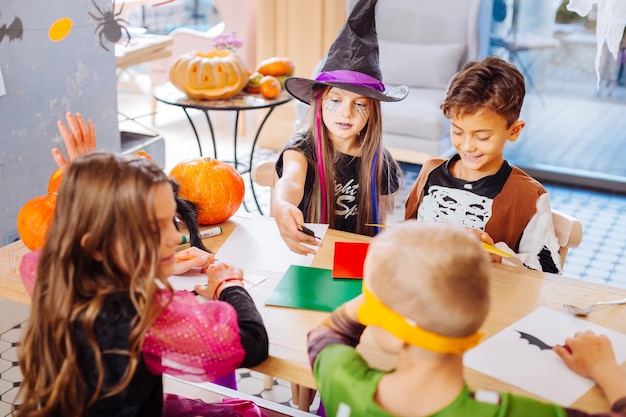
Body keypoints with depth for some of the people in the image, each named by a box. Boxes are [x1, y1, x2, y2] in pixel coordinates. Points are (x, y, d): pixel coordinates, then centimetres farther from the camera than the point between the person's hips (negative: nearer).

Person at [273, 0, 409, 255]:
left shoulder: (379, 161, 1)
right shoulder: (303, 148, -9)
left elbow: (381, 219, 12)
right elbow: (291, 181, -31)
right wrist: (281, 206, -53)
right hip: (307, 255, -3)